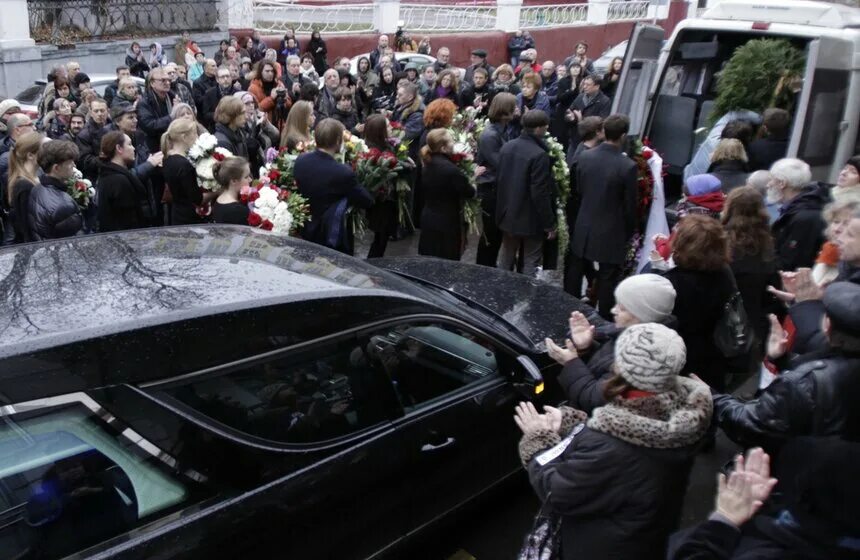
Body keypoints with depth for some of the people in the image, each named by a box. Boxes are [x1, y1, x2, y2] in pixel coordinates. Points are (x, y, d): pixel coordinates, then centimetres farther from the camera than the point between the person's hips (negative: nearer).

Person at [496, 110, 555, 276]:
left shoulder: (506, 147, -1)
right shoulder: (539, 155, -23)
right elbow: (540, 194, -23)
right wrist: (550, 224, -13)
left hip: (508, 215, 7)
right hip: (531, 219, -7)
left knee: (506, 258, 20)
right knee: (530, 262, 6)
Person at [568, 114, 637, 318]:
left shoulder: (584, 156, -7)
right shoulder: (628, 166, -19)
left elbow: (579, 191, 3)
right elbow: (629, 205, -11)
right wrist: (628, 232, 3)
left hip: (584, 228, 5)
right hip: (611, 233, -4)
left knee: (576, 274, 19)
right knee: (607, 280, 8)